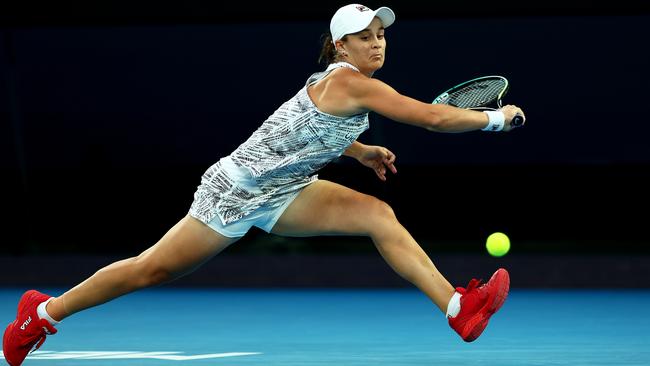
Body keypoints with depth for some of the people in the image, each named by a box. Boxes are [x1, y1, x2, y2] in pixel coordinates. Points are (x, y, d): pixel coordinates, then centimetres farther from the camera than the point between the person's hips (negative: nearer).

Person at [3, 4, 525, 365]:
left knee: (377, 214, -10)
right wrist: (496, 118, -17)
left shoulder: (339, 82, 5)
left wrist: (359, 152, 16)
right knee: (152, 269, 1)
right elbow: (431, 117, -27)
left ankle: (459, 309, -16)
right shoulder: (350, 82, -24)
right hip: (237, 190, -9)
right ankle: (43, 313, 18)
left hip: (282, 193, 9)